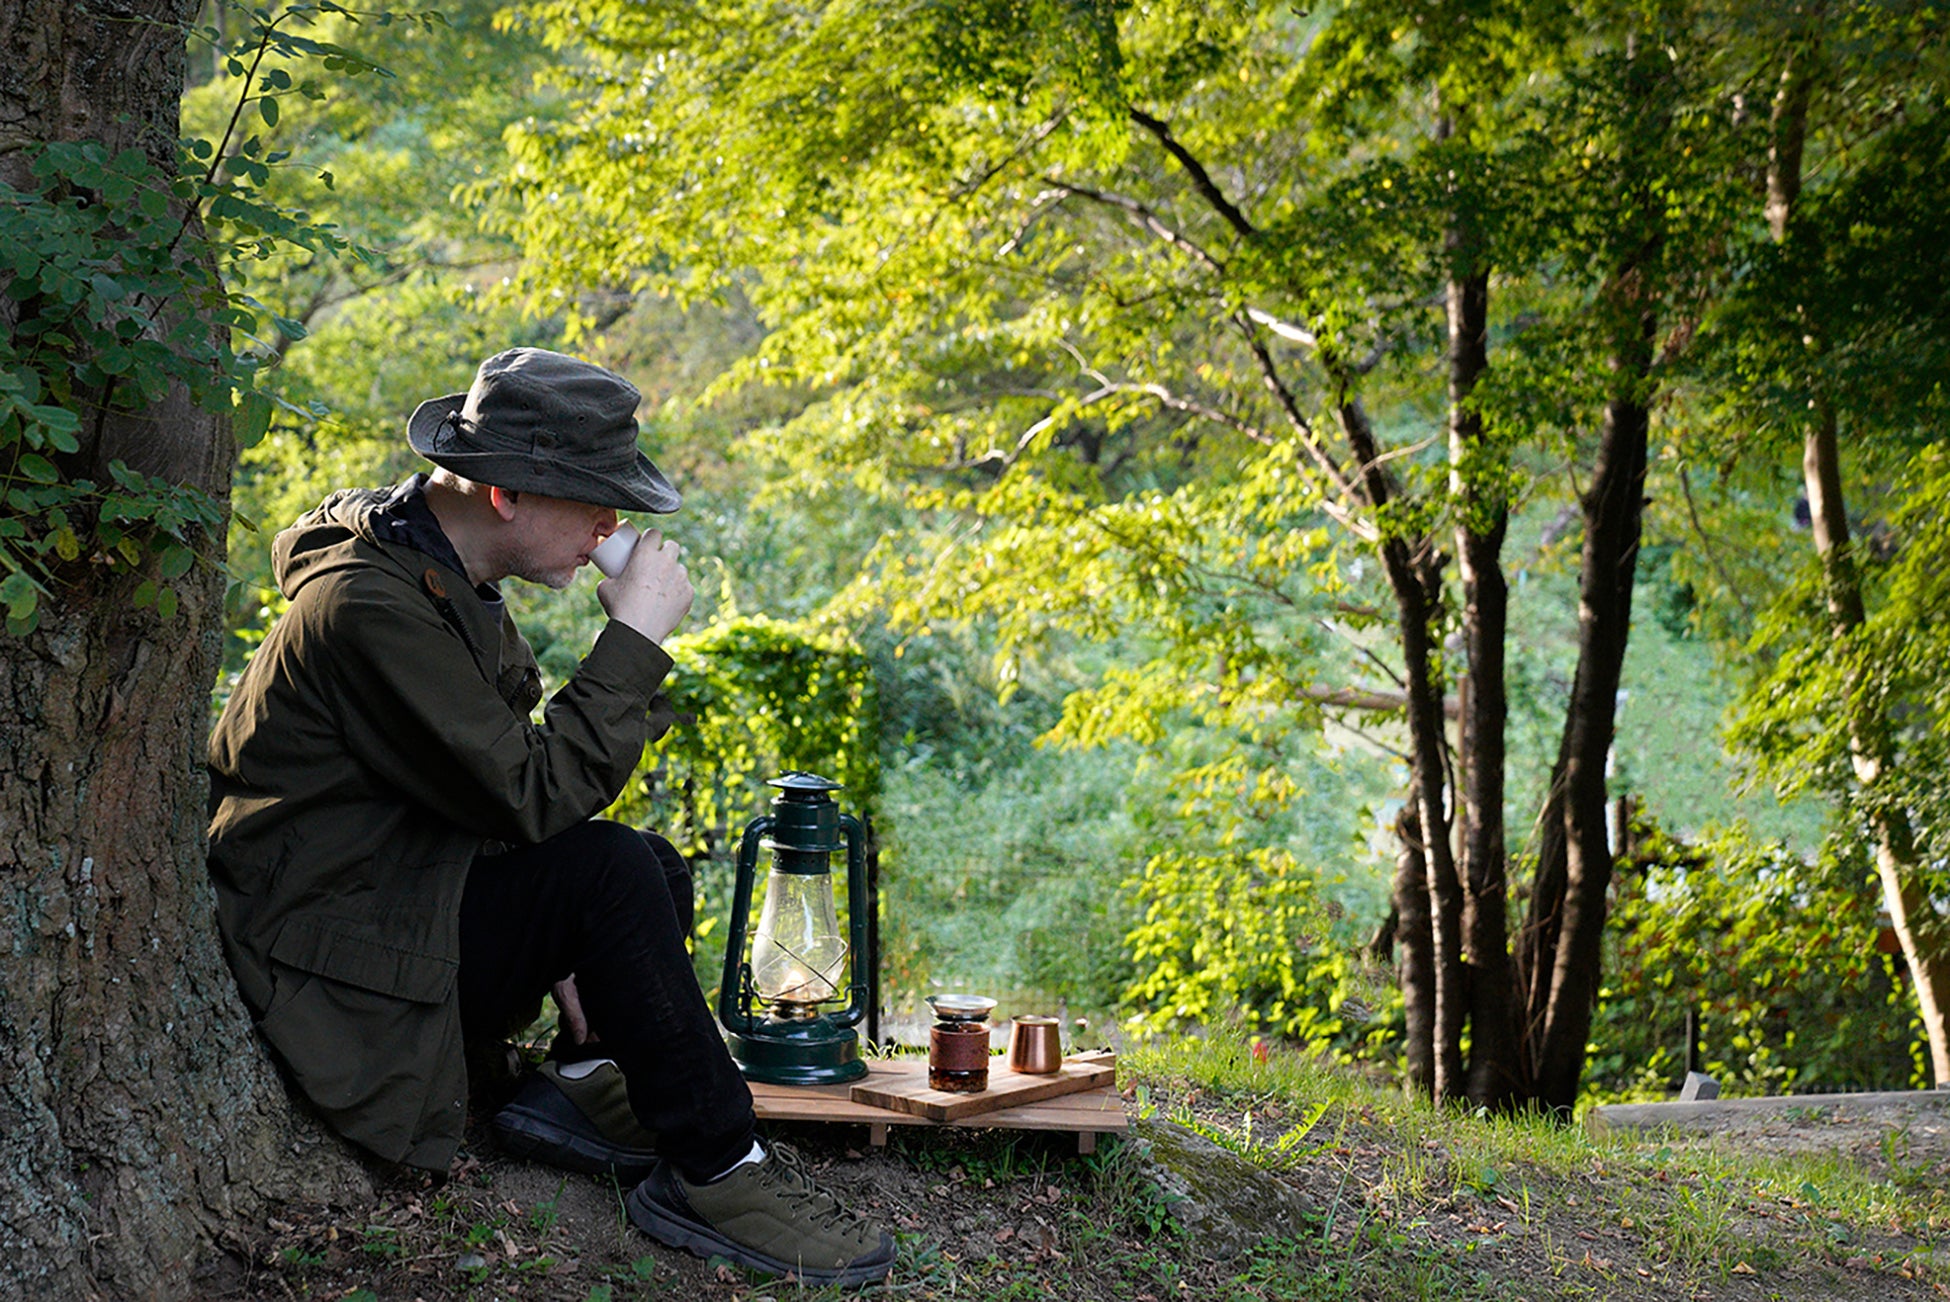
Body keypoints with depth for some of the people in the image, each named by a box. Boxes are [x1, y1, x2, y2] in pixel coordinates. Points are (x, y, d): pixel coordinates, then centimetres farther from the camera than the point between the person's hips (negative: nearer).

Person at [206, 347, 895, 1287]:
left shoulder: (446, 575, 7)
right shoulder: (368, 605, -24)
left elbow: (510, 779, 12)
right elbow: (531, 795, -27)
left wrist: (564, 952, 1)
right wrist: (635, 639, -21)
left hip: (408, 896, 10)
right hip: (341, 976, -10)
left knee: (656, 874, 8)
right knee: (613, 871, -24)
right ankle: (713, 1174, -16)